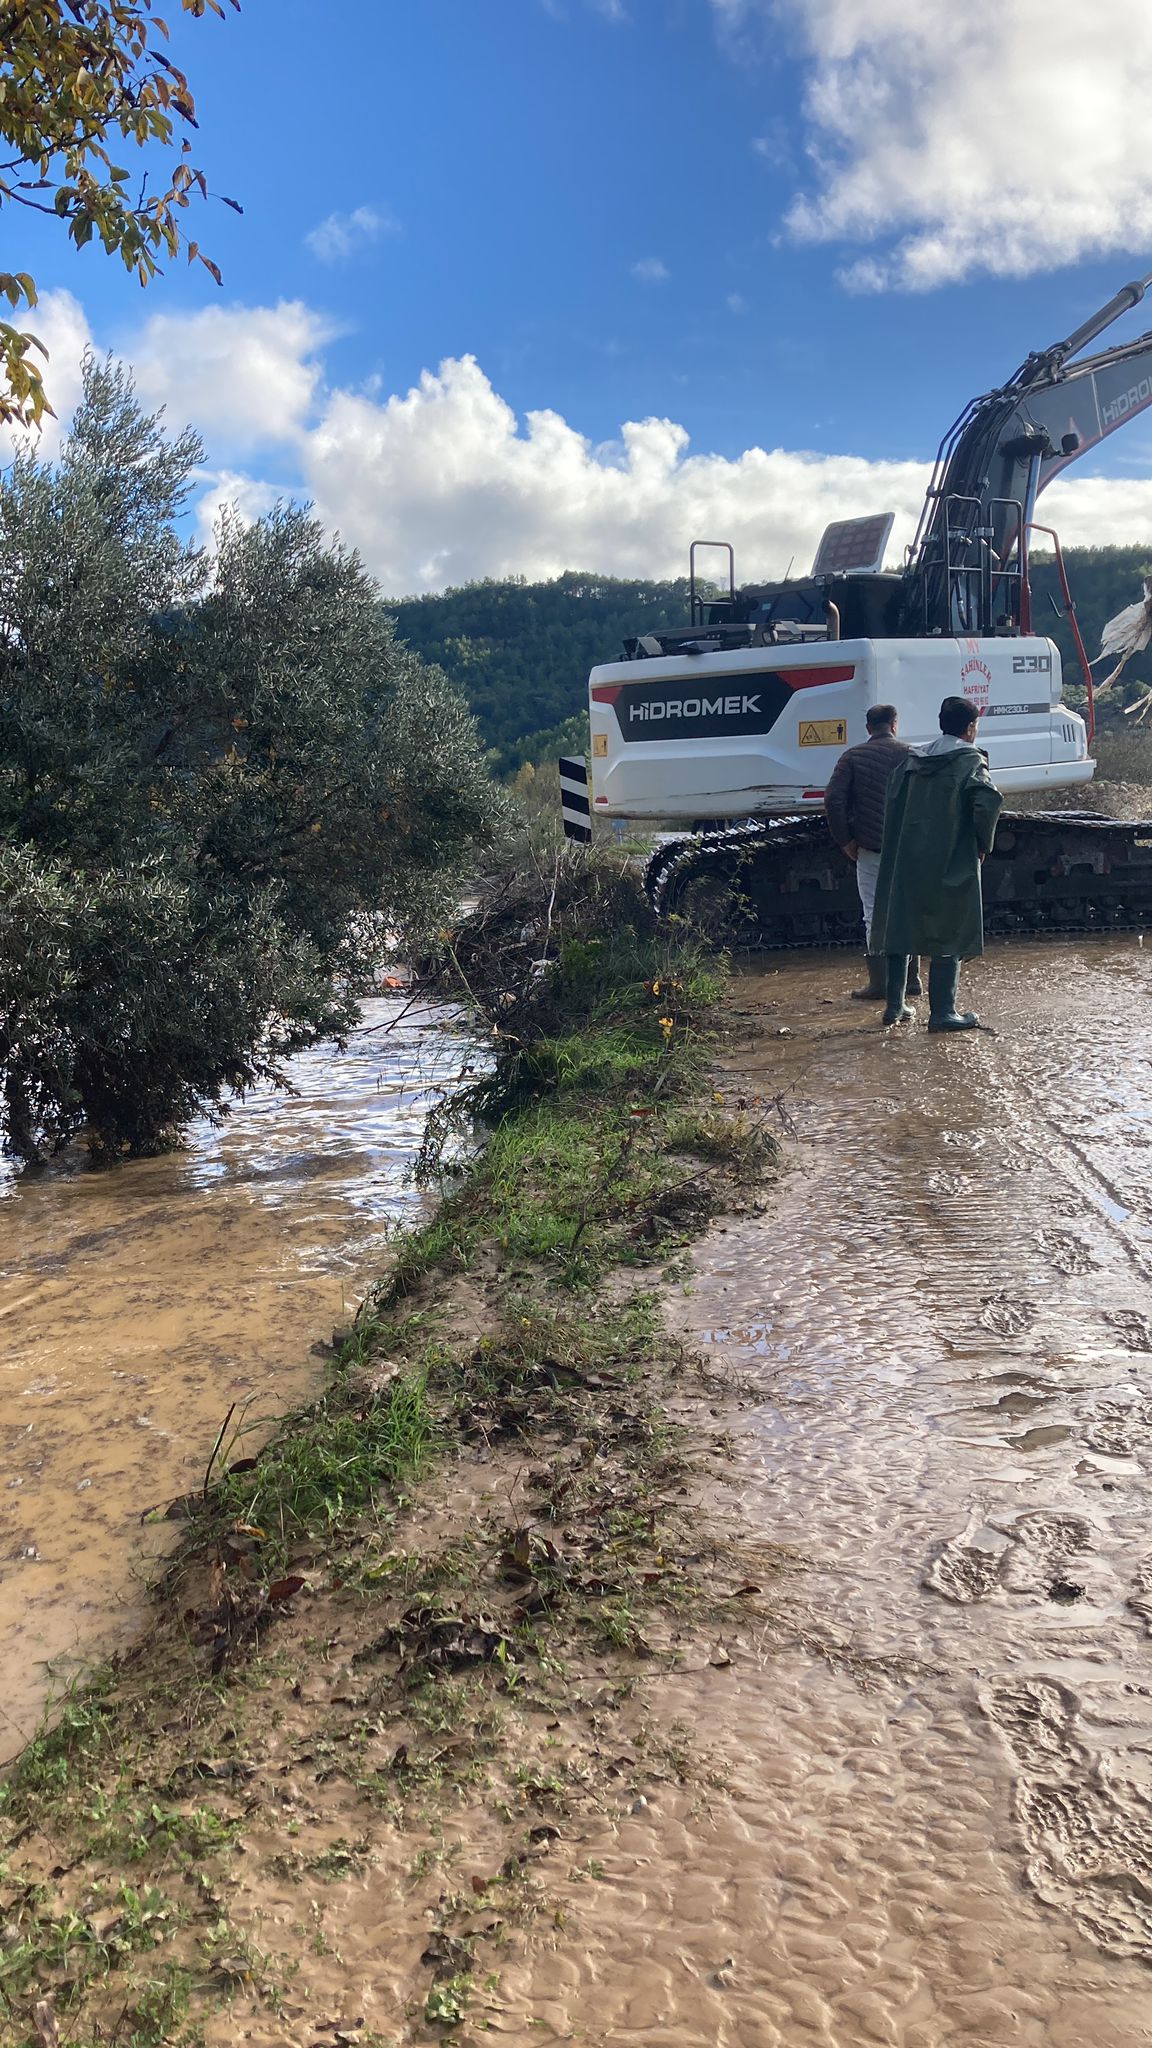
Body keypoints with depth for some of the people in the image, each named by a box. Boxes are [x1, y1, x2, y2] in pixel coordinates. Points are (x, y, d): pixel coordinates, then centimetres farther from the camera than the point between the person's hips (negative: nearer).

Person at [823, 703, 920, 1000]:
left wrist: (845, 840, -1)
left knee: (874, 916, 2)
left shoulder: (853, 756, -1)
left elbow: (833, 800, -9)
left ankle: (878, 984, 1)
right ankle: (911, 979, 17)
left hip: (871, 848, -2)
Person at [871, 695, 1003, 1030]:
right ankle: (942, 1012, 1)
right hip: (951, 862, -5)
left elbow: (894, 799, 8)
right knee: (950, 935, 2)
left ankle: (895, 1006, 20)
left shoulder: (913, 760, 10)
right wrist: (983, 843, -8)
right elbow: (988, 800, -22)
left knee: (900, 928, 14)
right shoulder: (970, 760, -7)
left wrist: (898, 846, 15)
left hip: (907, 859, 6)